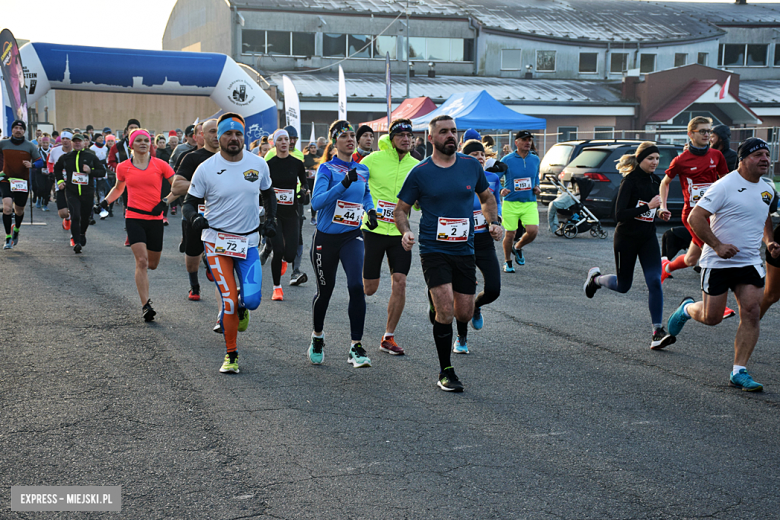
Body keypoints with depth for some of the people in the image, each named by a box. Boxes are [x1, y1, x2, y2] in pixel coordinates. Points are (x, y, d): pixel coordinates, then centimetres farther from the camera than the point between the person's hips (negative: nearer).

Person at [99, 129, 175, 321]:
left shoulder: (160, 165, 1)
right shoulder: (123, 167, 5)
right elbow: (118, 188, 23)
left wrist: (164, 202, -11)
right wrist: (106, 200, 7)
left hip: (155, 219, 1)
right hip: (134, 217, -1)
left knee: (152, 264, 9)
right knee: (142, 261, -15)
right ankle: (145, 305, -13)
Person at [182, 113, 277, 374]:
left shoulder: (258, 164, 2)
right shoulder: (206, 169, -6)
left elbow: (268, 194, 20)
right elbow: (189, 203, 0)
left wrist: (270, 219, 6)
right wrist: (194, 217, -22)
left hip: (248, 243, 2)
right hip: (217, 242, -2)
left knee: (251, 300, -11)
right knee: (229, 301, -8)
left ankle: (241, 307, 28)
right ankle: (231, 355, 10)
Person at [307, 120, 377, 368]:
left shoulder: (362, 170, 7)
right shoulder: (327, 169, -8)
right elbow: (316, 201, -24)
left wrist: (370, 210, 10)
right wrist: (344, 184, -32)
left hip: (352, 237, 3)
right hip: (326, 238, -2)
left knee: (356, 286, -16)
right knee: (325, 290, 10)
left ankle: (356, 347, -9)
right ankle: (317, 337, 36)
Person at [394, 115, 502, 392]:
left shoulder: (471, 165, 4)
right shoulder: (420, 172, -4)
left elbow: (487, 198, 18)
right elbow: (401, 209, 3)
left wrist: (493, 223, 0)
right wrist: (406, 232, -17)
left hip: (464, 250, 4)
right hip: (433, 250, -3)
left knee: (464, 314, 5)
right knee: (445, 310, -15)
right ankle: (446, 372, 1)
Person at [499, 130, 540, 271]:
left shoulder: (535, 159, 9)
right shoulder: (507, 160, -4)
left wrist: (537, 188, 5)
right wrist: (501, 190, -18)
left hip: (530, 203, 3)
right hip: (510, 203, -3)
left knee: (533, 231, -14)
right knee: (510, 234, 1)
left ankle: (518, 248, 18)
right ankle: (508, 262, 24)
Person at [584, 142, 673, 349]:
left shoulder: (655, 181, 5)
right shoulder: (630, 181, -16)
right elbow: (619, 215, -24)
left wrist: (659, 212, 2)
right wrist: (648, 206, -28)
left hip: (648, 238, 5)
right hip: (626, 238, -5)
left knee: (655, 282, -11)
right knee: (623, 286, 9)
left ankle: (658, 333, -10)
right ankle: (595, 277, 41)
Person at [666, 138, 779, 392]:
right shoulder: (725, 185, -13)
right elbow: (695, 218, -16)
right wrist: (718, 245, -21)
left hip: (750, 262, 5)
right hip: (717, 263, -5)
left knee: (752, 312, -10)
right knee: (711, 318, 2)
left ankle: (739, 371, -3)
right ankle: (687, 308, 38)